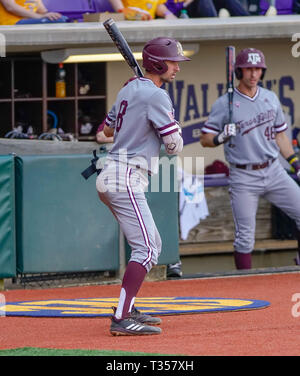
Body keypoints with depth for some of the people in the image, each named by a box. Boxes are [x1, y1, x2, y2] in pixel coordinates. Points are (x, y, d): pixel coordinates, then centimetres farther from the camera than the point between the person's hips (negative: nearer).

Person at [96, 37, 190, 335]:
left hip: (109, 177, 10)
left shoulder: (128, 90, 15)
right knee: (146, 249, -15)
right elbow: (174, 146, -9)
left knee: (152, 244, 19)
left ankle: (127, 309, 21)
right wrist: (173, 126, 10)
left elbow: (108, 129, 29)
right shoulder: (156, 96, -13)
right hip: (125, 179, -10)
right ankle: (122, 319, -24)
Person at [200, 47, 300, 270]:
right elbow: (205, 140, -3)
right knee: (245, 237, -6)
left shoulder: (271, 98, 10)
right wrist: (222, 137, -24)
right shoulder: (224, 104, -4)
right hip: (243, 178, -4)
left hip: (274, 172, 4)